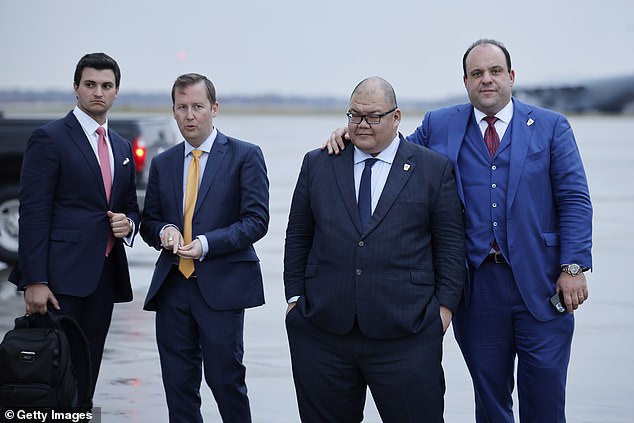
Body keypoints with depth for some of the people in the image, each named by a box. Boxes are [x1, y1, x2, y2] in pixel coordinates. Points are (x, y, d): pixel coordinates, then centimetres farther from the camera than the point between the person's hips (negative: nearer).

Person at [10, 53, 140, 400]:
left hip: (104, 277, 6)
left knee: (86, 374, 7)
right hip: (61, 277, -6)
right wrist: (34, 281, -17)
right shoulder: (49, 138, -4)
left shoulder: (122, 148, 17)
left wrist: (128, 223, 1)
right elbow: (33, 213, -10)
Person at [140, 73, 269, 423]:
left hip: (221, 286, -4)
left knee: (225, 379, -3)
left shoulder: (245, 156, 0)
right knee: (178, 383, 6)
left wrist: (207, 244, -17)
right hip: (172, 286, 4)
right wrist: (164, 231, -6)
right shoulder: (162, 164, 14)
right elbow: (148, 221, 18)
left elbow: (256, 220, -6)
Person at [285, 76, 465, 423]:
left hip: (405, 334, -2)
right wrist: (295, 296, 7)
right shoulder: (317, 165, 11)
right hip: (322, 331, 2)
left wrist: (445, 304, -3)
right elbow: (298, 236, 14)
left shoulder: (434, 169, 5)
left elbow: (450, 243, 4)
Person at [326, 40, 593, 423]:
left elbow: (574, 200, -1)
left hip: (541, 286, -1)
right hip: (476, 286, 2)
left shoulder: (551, 127, 4)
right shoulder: (440, 126, 8)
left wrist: (574, 266, -10)